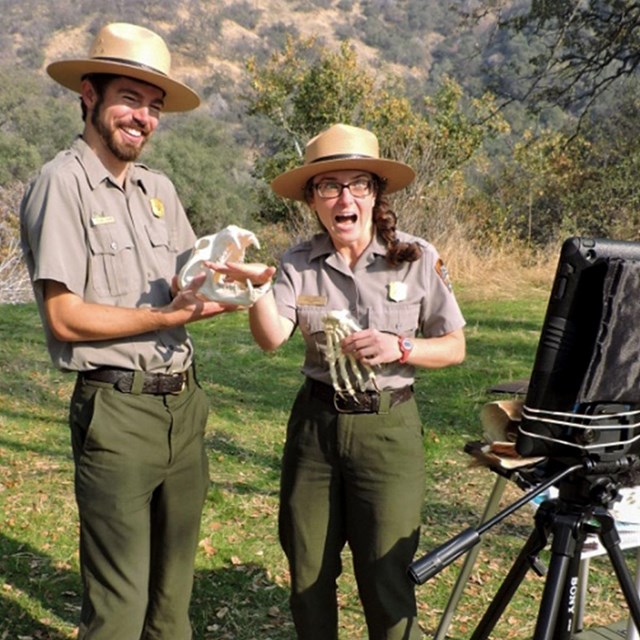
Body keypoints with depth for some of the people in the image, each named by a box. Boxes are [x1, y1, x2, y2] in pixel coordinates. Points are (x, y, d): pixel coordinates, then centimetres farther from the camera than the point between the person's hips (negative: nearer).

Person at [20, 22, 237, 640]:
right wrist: (168, 317, -16)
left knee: (174, 588, 17)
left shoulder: (159, 188, 13)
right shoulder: (61, 183, -9)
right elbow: (65, 318, -14)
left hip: (184, 404, 7)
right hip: (117, 411, -7)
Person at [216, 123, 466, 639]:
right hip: (315, 423, 3)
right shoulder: (299, 263, -1)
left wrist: (400, 348, -19)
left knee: (386, 579, 5)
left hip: (388, 426, -2)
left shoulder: (418, 259, -6)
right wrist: (257, 286, -34)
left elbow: (455, 347, -1)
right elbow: (272, 339, -16)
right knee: (307, 576, 15)